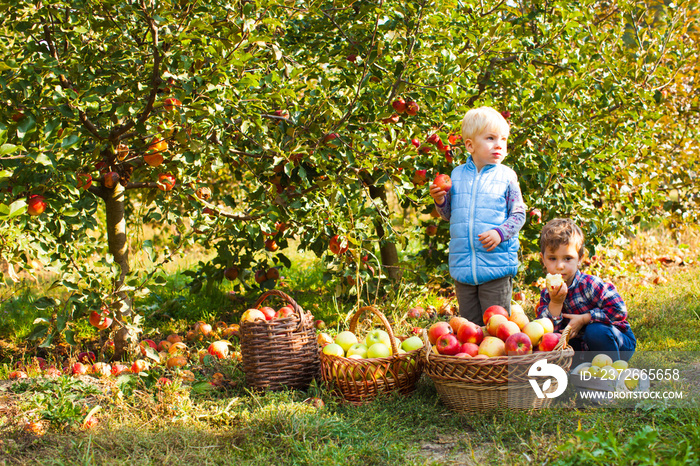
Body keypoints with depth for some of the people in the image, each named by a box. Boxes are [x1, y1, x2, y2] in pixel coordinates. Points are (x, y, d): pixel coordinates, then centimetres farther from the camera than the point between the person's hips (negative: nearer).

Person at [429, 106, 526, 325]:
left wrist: (500, 233, -16)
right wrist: (440, 201, -6)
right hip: (463, 264, 3)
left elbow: (518, 214, 0)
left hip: (497, 263, -3)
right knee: (469, 322, 12)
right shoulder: (457, 174, 7)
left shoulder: (507, 176, -1)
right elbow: (449, 214, 14)